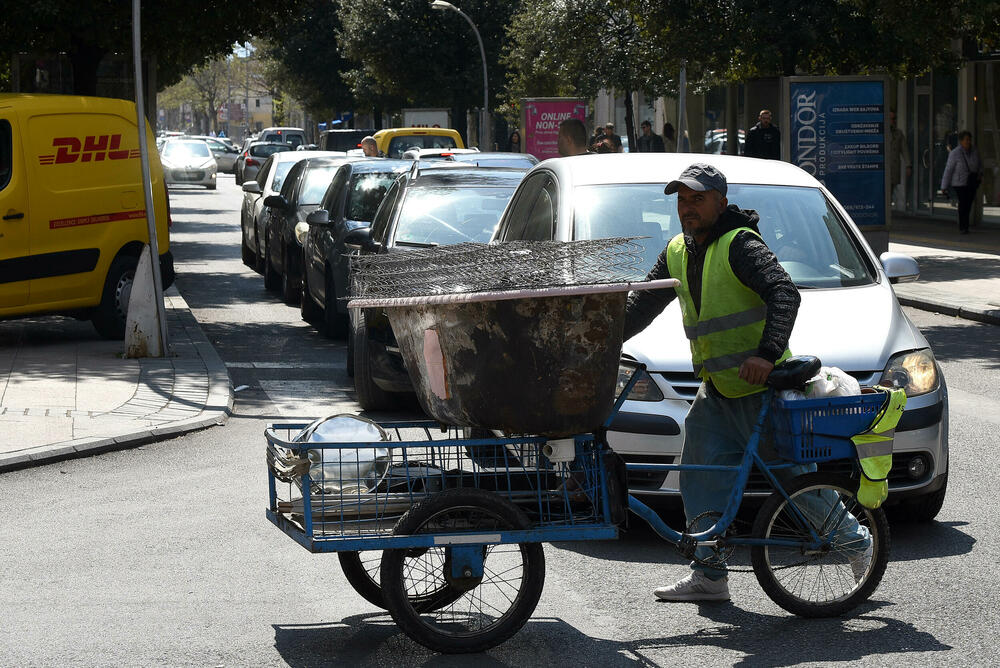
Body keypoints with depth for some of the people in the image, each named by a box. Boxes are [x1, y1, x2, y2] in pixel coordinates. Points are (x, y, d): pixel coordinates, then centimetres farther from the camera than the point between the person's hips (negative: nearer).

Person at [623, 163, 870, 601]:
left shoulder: (740, 245, -15)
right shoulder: (677, 253, 10)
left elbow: (784, 294, -26)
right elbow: (643, 305, 16)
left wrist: (767, 353, -39)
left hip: (762, 387, -8)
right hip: (716, 391, 8)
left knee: (793, 474, 0)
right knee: (700, 477, 3)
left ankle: (857, 542, 19)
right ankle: (709, 577, 8)